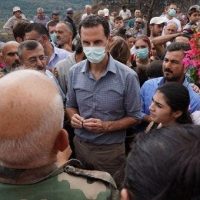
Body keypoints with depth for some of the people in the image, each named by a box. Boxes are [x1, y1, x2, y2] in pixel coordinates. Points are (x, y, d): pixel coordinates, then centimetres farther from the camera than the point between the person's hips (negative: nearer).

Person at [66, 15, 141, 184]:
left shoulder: (127, 76, -16)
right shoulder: (74, 72, -4)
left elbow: (134, 117, -8)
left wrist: (107, 126, -22)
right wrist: (73, 117, -11)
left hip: (111, 150, -3)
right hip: (80, 145, 4)